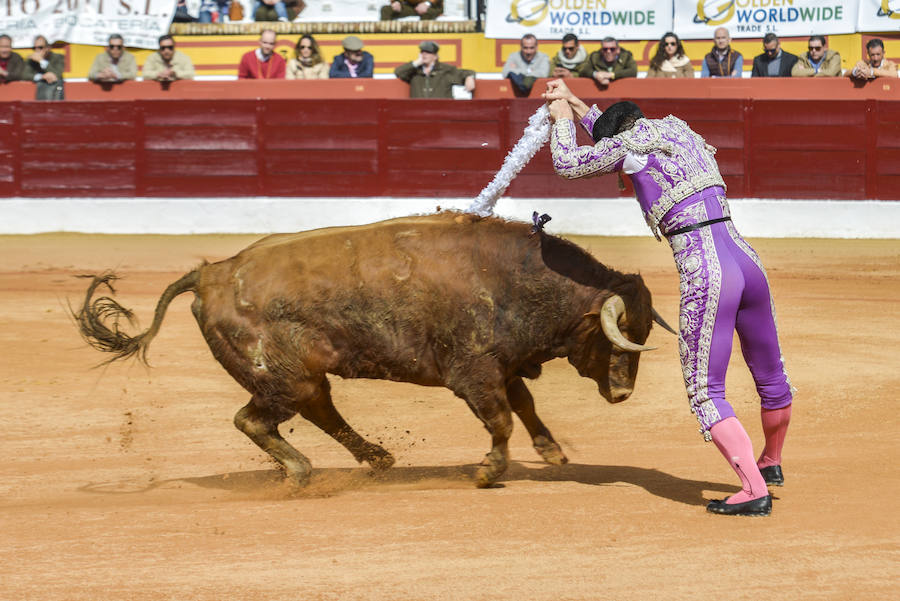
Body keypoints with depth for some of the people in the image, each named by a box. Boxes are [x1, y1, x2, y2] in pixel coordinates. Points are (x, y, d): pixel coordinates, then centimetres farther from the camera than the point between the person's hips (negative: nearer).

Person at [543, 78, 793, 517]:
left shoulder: (630, 145, 2)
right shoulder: (679, 129, 22)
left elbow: (567, 163, 15)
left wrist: (561, 119, 32)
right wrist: (573, 102, 43)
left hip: (704, 272, -8)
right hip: (747, 262, 8)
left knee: (706, 394, -3)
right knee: (771, 379, 22)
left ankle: (755, 490, -13)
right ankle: (771, 464, 44)